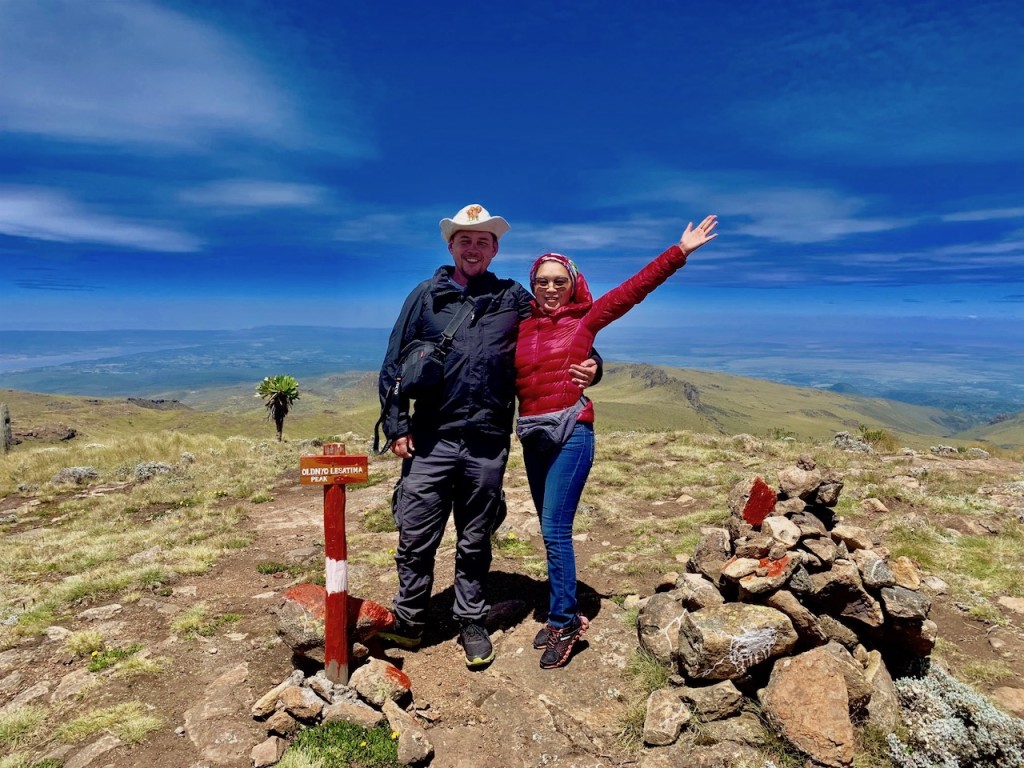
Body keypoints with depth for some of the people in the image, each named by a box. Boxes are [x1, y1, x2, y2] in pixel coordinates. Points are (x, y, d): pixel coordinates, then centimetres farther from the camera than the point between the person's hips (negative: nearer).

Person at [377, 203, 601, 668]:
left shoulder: (514, 299, 9)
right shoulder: (426, 296, 7)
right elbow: (394, 364, 6)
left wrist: (589, 365, -7)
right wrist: (397, 426, -1)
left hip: (487, 445, 1)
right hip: (430, 441, 0)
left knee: (475, 542, 14)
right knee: (416, 538, 5)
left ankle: (471, 622, 32)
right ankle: (408, 622, 26)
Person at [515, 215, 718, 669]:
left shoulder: (584, 319, 2)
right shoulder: (520, 327, 10)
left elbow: (632, 289, -3)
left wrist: (679, 252, -6)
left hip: (571, 432, -4)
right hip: (531, 436, 5)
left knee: (555, 530, -8)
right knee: (552, 530, 13)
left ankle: (564, 620, 8)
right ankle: (563, 612, 27)